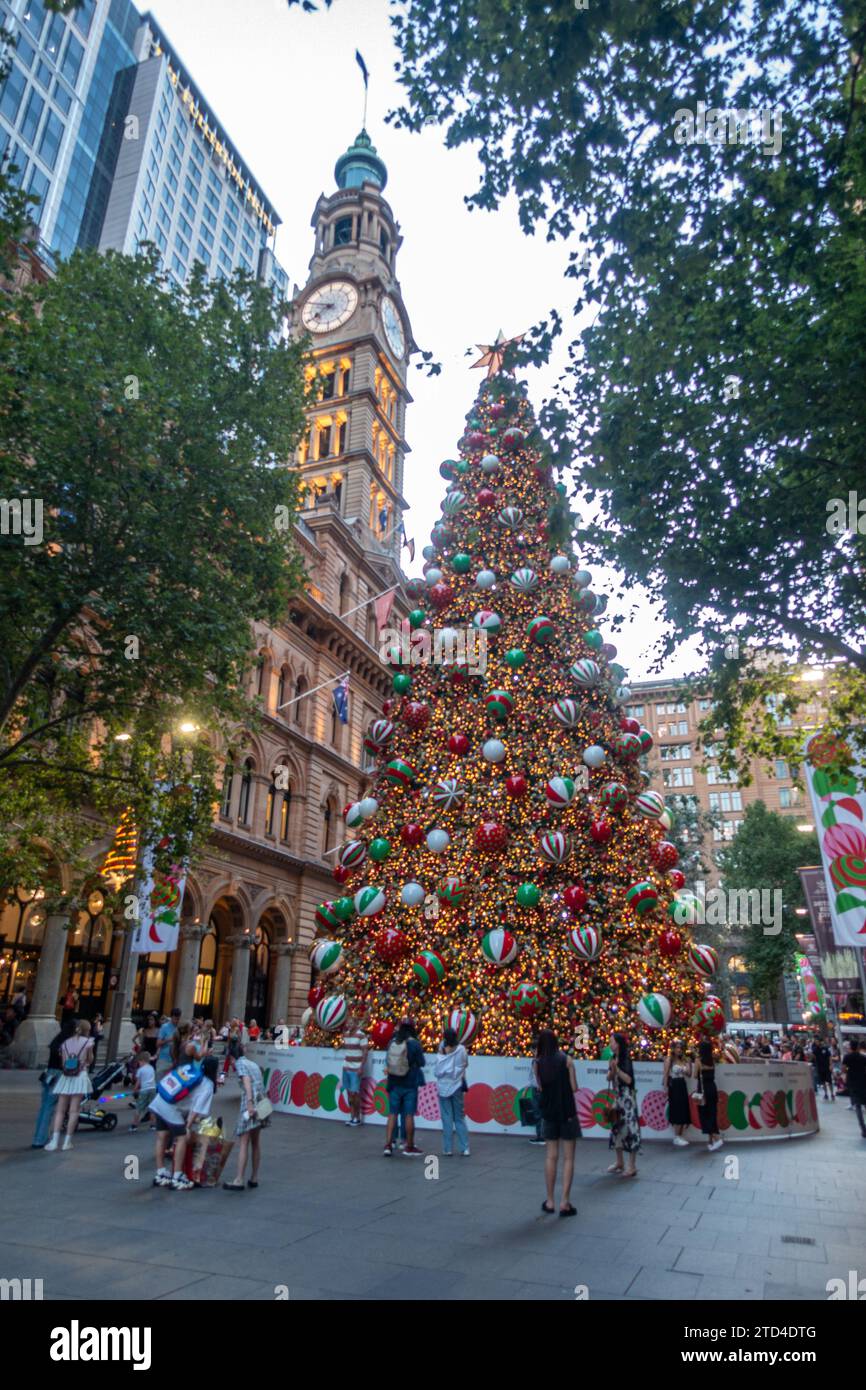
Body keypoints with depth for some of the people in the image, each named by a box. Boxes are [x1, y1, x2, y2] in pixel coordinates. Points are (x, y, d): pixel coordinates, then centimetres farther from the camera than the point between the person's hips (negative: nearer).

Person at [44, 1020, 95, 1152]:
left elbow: (62, 1063, 9)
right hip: (80, 1076, -3)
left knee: (60, 1110, 7)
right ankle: (67, 1142, 3)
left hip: (65, 1077, 3)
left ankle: (54, 1140, -3)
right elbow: (90, 1060, 9)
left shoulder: (65, 1043, 10)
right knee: (73, 1110, 1)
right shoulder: (88, 1042, -1)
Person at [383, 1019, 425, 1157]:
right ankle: (409, 1147, 14)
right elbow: (421, 1062, -5)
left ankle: (388, 1145, 7)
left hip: (394, 1084, 3)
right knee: (409, 1115, 5)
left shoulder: (392, 1042, -1)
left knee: (392, 1114, 10)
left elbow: (387, 1061, 9)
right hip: (410, 1084, -3)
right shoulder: (414, 1043, -13)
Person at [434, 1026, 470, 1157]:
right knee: (460, 1118, 11)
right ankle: (465, 1148, 8)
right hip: (457, 1087, 2)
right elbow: (466, 1064, 8)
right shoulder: (462, 1050, -8)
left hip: (444, 1088, -1)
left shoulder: (442, 1053, -12)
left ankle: (448, 1149, 7)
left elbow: (436, 1072, -4)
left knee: (447, 1119, 6)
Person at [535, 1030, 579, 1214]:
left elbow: (540, 1087, 6)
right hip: (567, 1113, -2)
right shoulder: (566, 1059, -8)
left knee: (551, 1156, 12)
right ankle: (564, 1202, 2)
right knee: (568, 1158, 4)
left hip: (549, 1113, 3)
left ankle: (550, 1201, 17)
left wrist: (537, 1059, 8)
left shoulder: (538, 1063, -2)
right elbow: (574, 1087, -8)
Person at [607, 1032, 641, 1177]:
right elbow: (609, 1078, 10)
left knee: (629, 1126, -5)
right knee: (616, 1126, 12)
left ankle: (632, 1166, 1)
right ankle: (619, 1162, 24)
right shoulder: (613, 1058, 8)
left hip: (626, 1097, -8)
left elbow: (628, 1079, -18)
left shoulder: (626, 1059, -13)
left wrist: (617, 1068, -23)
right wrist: (612, 1069, -9)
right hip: (615, 1096, 8)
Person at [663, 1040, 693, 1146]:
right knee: (677, 1111, -5)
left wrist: (688, 1063, -7)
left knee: (684, 1111, 5)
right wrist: (665, 1087, -15)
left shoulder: (684, 1060, 11)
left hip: (682, 1086, 6)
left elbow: (689, 1074, 8)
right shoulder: (669, 1059, -4)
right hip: (673, 1086, -6)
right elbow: (665, 1074, -9)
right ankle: (676, 1137, 4)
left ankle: (681, 1136, 14)